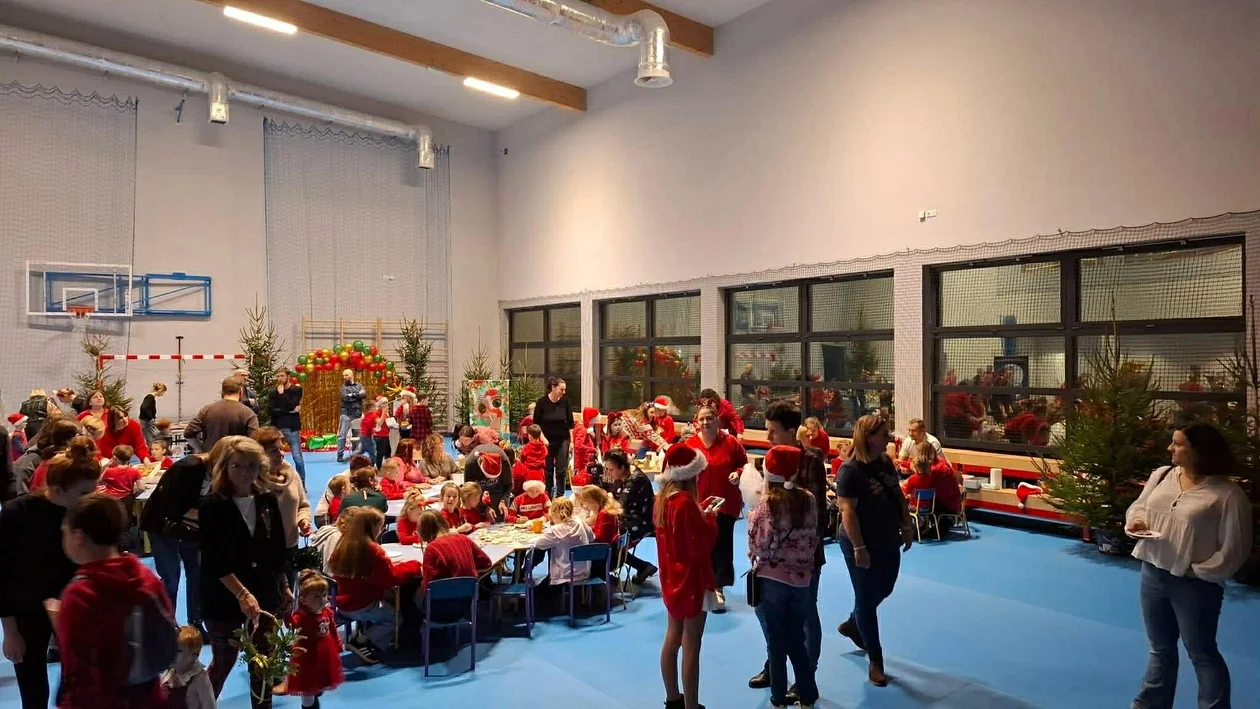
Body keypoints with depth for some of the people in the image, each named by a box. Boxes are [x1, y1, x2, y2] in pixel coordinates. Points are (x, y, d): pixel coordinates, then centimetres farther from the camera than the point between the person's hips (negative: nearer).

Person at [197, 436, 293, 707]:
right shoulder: (212, 505, -14)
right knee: (223, 662, 12)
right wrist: (242, 594, -23)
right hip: (224, 599, -4)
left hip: (265, 596, 4)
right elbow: (214, 561, -17)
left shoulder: (268, 501, -1)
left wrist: (284, 588, 11)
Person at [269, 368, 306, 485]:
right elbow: (272, 410, -5)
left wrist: (282, 394, -8)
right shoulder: (274, 392, 10)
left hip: (292, 428, -4)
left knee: (297, 457, -6)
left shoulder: (296, 389, 1)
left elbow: (290, 405, -14)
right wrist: (289, 411, -14)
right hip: (277, 428, 4)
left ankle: (301, 484, 5)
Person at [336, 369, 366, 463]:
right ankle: (340, 455, -2)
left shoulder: (359, 385, 11)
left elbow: (364, 395, -5)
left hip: (358, 414, 3)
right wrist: (358, 394, -7)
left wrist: (352, 395, -11)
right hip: (347, 414, -3)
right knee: (342, 435, -5)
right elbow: (345, 397, -14)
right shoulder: (343, 387, 3)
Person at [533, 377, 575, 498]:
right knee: (548, 470, 5)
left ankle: (560, 496, 8)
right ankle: (548, 496, 17)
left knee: (561, 470, -1)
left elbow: (570, 422, 1)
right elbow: (536, 423, -4)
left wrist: (571, 441, -1)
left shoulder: (565, 401, -6)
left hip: (563, 440, 1)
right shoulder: (542, 402, -11)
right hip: (547, 440, -1)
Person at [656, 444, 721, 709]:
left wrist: (701, 514, 4)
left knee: (672, 639, 18)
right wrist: (710, 519, -11)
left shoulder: (663, 498, 2)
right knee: (691, 648, 1)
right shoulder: (686, 502, -24)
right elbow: (700, 546, -23)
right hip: (691, 580, -9)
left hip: (672, 578, 9)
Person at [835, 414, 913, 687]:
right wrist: (859, 547, -23)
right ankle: (875, 661, 20)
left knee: (884, 590, 22)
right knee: (867, 598, 6)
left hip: (888, 542, 8)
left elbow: (899, 496, 13)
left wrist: (906, 526, 11)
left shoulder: (885, 462, 2)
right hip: (862, 545, -8)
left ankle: (851, 625, 47)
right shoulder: (850, 470, -22)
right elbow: (847, 512, -23)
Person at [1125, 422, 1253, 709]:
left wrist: (1199, 572, -15)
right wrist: (1136, 521, -6)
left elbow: (1234, 548, -13)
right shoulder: (1161, 475, 3)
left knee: (1202, 652, 10)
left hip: (1194, 585, -6)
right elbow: (1139, 505, 15)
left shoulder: (1228, 494, -15)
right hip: (1153, 574, 6)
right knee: (1160, 648, 20)